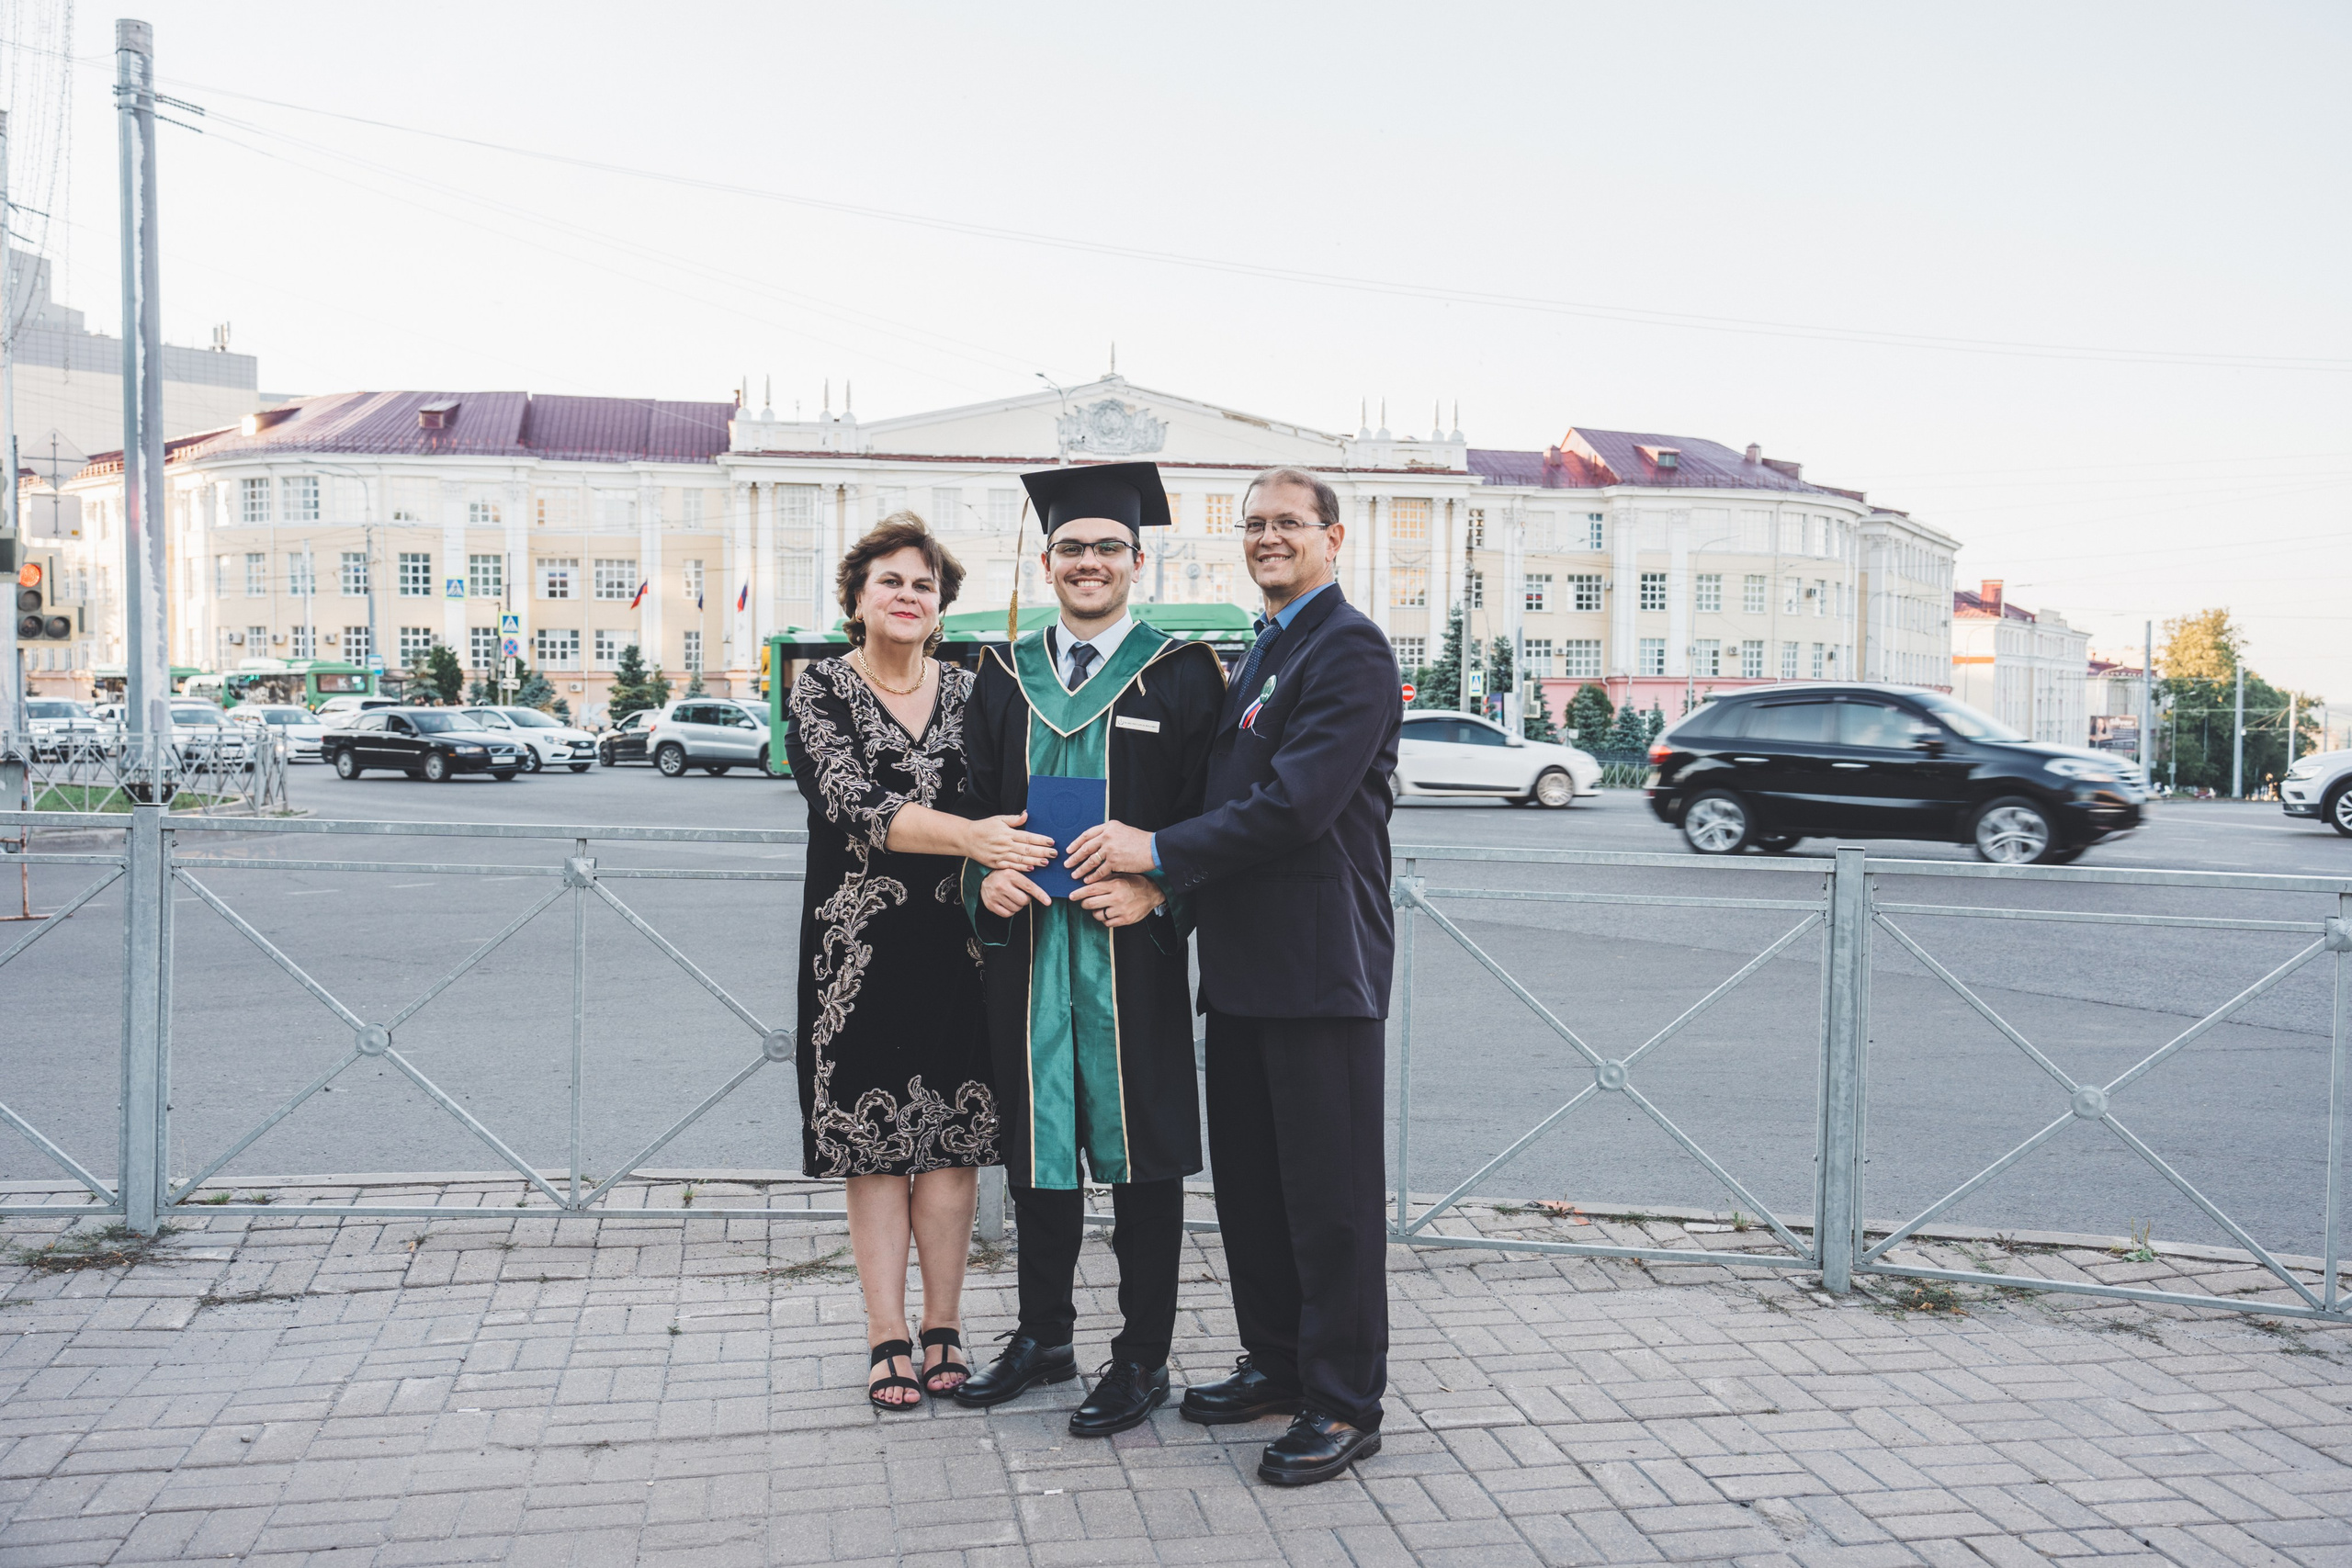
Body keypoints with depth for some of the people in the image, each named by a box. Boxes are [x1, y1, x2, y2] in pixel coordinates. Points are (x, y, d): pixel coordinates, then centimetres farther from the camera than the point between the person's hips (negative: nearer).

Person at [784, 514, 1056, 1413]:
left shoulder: (968, 694, 8)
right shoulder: (821, 691, -1)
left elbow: (1000, 809, 10)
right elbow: (852, 803, -17)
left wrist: (999, 867, -12)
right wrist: (968, 837, -30)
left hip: (957, 941, 2)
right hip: (862, 944, -2)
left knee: (951, 1135, 4)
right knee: (872, 1139, 2)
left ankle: (943, 1326, 17)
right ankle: (887, 1337, 13)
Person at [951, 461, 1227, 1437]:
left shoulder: (1181, 675, 0)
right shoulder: (1006, 675, 11)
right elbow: (976, 801, 12)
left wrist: (1154, 889, -18)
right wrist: (985, 874, -8)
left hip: (1133, 946, -4)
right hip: (1026, 940, 4)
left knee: (1139, 1149, 4)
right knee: (1035, 1142, 13)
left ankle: (1142, 1358, 17)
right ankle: (1044, 1336, 29)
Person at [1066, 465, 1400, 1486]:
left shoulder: (1348, 649, -11)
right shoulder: (1257, 654, 19)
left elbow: (1298, 801, -21)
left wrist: (1161, 853, -17)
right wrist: (1152, 865, 7)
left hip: (1318, 960, -9)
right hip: (1245, 960, 10)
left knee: (1329, 1192, 0)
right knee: (1248, 1181, 16)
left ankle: (1344, 1406, 12)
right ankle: (1276, 1364, 31)